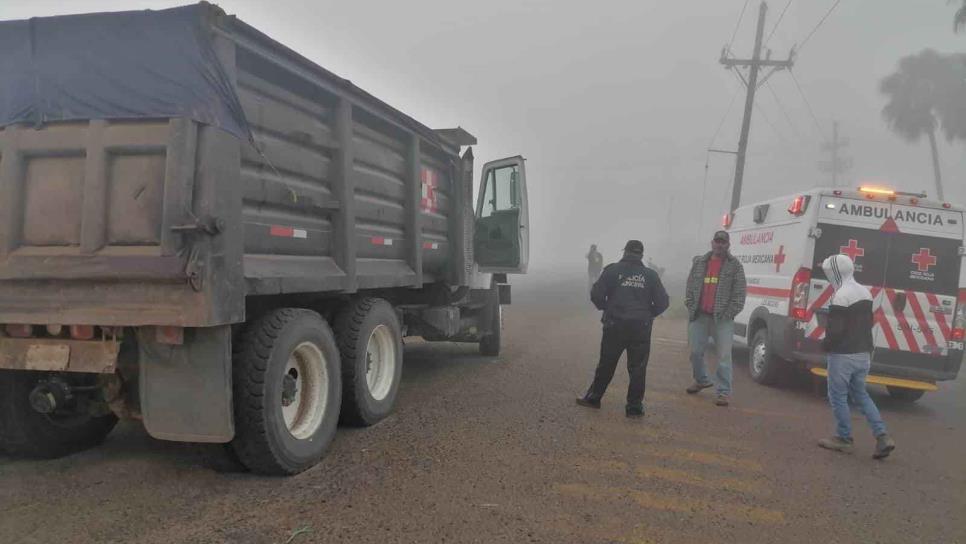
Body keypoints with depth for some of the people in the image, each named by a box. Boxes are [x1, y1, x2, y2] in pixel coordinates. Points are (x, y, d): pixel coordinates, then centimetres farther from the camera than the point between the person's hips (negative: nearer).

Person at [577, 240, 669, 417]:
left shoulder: (612, 270, -2)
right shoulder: (650, 275, 3)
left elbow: (596, 294, -7)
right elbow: (662, 302, 2)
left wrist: (606, 308, 11)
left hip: (615, 325, -1)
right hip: (641, 328, 1)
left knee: (606, 364, 12)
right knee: (637, 368, 7)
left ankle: (594, 397, 24)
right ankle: (634, 406, 11)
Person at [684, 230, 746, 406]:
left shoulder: (735, 265, 2)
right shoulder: (699, 262, 12)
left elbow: (739, 294, -1)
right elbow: (690, 287, 14)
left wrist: (729, 313, -9)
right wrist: (691, 307, 3)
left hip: (722, 319, -4)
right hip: (699, 316, 4)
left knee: (723, 356, -5)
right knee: (695, 352, 10)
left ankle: (723, 392, 2)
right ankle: (701, 380, 33)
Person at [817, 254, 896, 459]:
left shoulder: (841, 296, -20)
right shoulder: (865, 292, 10)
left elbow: (835, 330, -22)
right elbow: (867, 324, 16)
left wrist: (825, 346, -4)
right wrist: (867, 349, 21)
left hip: (843, 355, -9)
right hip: (863, 354, 9)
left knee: (838, 396, 5)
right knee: (861, 394, 18)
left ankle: (844, 438, 13)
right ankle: (882, 437, 10)